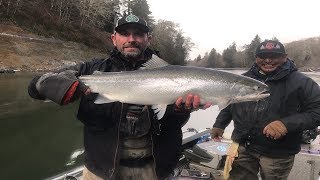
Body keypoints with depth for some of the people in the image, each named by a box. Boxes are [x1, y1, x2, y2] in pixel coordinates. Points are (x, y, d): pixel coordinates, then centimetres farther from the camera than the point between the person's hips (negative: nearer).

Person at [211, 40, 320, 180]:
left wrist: (287, 124, -27)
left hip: (278, 153, -3)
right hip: (242, 146, 3)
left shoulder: (301, 82, -6)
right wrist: (219, 125, 8)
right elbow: (228, 104, 17)